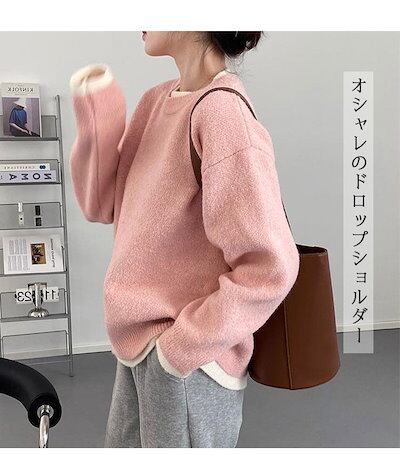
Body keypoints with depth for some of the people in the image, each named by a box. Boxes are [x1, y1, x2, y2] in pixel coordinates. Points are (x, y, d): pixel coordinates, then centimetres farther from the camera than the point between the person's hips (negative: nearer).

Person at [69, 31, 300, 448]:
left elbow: (269, 268, -23)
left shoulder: (222, 114, -21)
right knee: (122, 457, 24)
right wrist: (96, 111, -6)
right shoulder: (156, 101, 4)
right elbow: (102, 205, 5)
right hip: (138, 345, 8)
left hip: (188, 365, -8)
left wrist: (186, 344, -16)